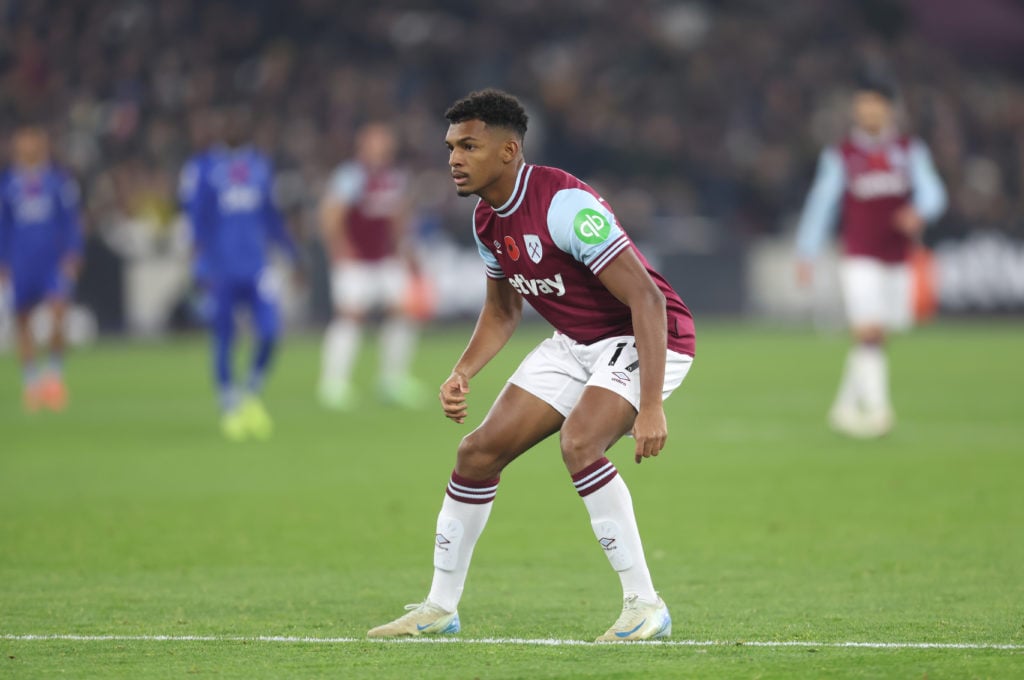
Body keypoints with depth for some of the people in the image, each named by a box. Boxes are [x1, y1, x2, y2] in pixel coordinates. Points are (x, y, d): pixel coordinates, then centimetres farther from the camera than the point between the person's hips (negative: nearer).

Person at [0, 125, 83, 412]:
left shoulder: (59, 180, 1)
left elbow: (72, 220, 3)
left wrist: (72, 256, -5)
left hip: (56, 259, -2)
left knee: (58, 312, -17)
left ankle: (55, 373, -4)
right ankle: (30, 379, 18)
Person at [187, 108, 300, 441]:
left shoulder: (260, 165, 12)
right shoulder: (208, 168, -1)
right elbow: (199, 218, -3)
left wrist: (288, 247, 19)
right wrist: (206, 261, -11)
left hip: (257, 263, 3)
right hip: (223, 268, -3)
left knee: (269, 331, -8)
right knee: (224, 337, 0)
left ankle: (252, 394, 13)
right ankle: (229, 405, 12)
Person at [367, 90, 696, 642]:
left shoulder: (563, 204, -28)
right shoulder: (487, 219, -1)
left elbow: (646, 298, -31)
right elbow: (503, 310, 17)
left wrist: (650, 407, -36)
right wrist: (463, 373, -1)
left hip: (646, 339, -9)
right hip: (575, 343, 9)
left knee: (579, 443, -32)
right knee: (479, 451, 2)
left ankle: (645, 606, -21)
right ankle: (439, 608, 17)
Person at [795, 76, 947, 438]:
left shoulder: (911, 151, 7)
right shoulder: (840, 156, 3)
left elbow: (932, 193, -2)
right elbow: (821, 204, 3)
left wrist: (919, 212, -25)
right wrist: (806, 255, 0)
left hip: (899, 258, 3)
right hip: (860, 258, -3)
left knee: (875, 338, 8)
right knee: (868, 333, -17)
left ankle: (846, 406, 22)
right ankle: (876, 407, -21)